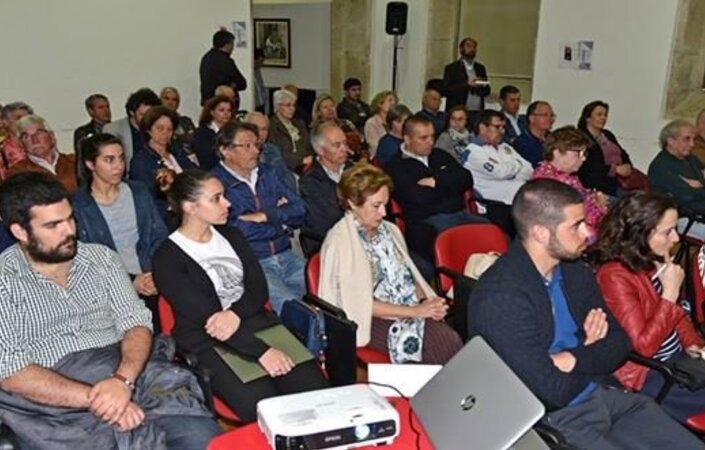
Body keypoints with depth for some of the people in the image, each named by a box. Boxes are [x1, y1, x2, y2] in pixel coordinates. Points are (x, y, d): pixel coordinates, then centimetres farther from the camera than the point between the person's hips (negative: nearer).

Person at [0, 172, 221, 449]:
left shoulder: (101, 257, 11)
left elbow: (136, 323, 4)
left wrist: (122, 380, -17)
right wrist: (93, 397, -19)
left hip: (126, 372, 2)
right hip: (56, 399, -1)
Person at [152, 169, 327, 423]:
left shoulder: (231, 236, 15)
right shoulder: (167, 258, -4)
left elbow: (259, 288, 7)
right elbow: (205, 316, -12)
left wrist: (236, 313, -17)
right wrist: (260, 351, -20)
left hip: (257, 325, 5)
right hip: (209, 344, -5)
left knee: (316, 389, -17)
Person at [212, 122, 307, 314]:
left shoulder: (266, 174, 16)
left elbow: (299, 210, 10)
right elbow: (231, 231, -15)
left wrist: (265, 216, -8)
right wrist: (280, 218, -2)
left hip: (285, 256, 6)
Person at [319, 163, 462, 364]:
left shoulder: (389, 230, 12)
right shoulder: (339, 242, -10)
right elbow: (360, 304, -11)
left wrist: (428, 302, -3)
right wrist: (415, 311, -14)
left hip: (412, 309, 6)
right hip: (374, 319, -6)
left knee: (452, 340, -23)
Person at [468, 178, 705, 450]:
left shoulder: (576, 272, 2)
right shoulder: (500, 297, -25)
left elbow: (619, 343, 6)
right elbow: (553, 392, -24)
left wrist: (574, 359, -15)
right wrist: (591, 355, -5)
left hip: (602, 396, 7)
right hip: (551, 418, -7)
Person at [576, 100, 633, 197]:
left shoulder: (608, 135, 23)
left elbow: (623, 154, 21)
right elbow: (588, 166, -15)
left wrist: (627, 166, -3)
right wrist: (615, 169, -17)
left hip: (620, 182, 8)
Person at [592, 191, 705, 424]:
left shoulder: (655, 260, 0)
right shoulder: (615, 276, -24)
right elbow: (644, 345, -25)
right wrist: (670, 292, -25)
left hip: (677, 355, 8)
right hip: (647, 373, -8)